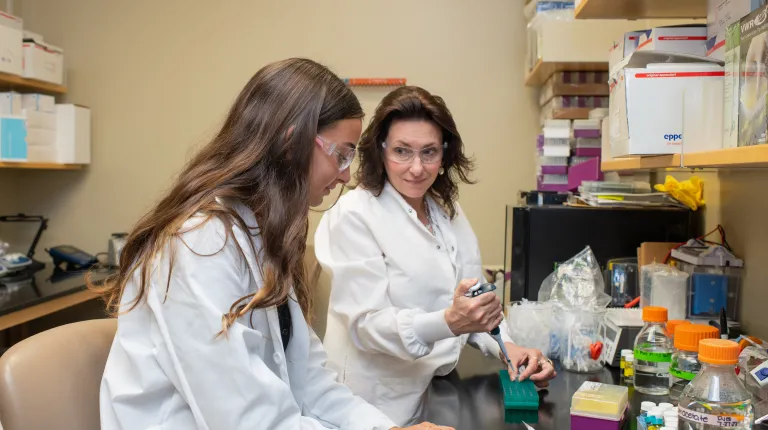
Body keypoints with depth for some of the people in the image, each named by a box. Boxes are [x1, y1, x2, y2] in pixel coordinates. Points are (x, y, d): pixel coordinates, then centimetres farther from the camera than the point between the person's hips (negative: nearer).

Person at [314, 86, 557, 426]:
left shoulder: (449, 214, 6)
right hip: (380, 405, -6)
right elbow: (366, 325, -20)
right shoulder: (354, 215, -15)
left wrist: (507, 347, -15)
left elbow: (473, 300, 4)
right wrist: (448, 323, -35)